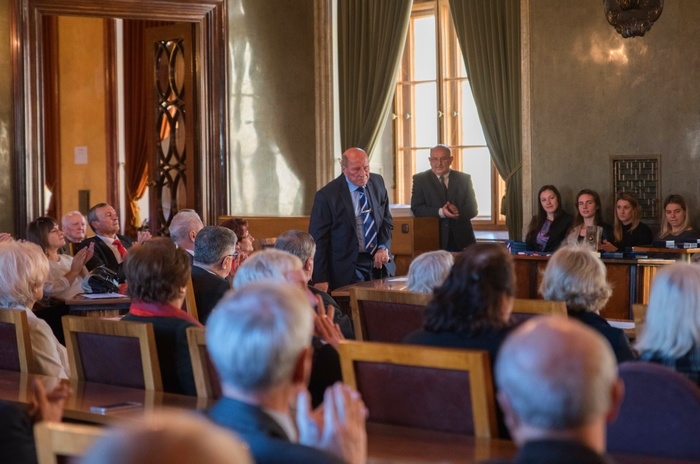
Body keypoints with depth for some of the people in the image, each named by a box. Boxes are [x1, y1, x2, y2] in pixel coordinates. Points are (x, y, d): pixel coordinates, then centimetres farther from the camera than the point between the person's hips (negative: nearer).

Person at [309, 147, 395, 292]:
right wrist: (321, 280, -13)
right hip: (347, 272, -5)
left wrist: (383, 248, -7)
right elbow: (318, 240, -9)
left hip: (379, 265, 5)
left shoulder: (377, 183, 3)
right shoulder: (327, 196, -13)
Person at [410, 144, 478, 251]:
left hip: (461, 239, 2)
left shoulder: (464, 179, 10)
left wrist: (458, 211, -17)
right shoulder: (420, 179, 6)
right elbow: (416, 208, -4)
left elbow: (473, 209, 5)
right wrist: (440, 212, -20)